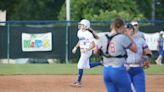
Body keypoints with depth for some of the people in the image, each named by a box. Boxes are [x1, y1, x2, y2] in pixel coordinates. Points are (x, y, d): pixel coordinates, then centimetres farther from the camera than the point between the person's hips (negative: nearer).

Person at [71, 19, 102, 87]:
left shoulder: (88, 34, -20)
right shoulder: (79, 32, 6)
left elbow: (93, 45, -20)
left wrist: (86, 49, -29)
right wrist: (76, 47, 13)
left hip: (87, 51, -9)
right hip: (83, 51, 9)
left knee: (80, 65, -7)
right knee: (86, 66, 14)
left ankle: (78, 81, 2)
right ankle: (101, 63, 26)